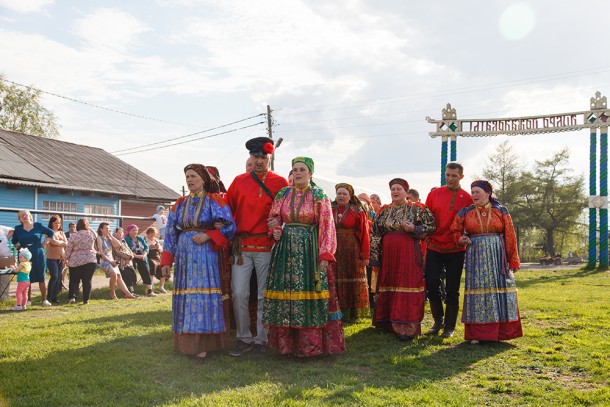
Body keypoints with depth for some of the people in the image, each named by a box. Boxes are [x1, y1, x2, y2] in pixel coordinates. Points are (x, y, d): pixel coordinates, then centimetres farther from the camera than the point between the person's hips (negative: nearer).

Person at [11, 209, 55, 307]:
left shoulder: (38, 226, 1)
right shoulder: (18, 229, 6)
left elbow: (51, 233, 12)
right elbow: (14, 240, 23)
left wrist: (44, 243, 4)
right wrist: (18, 247, 6)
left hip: (38, 256, -1)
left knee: (41, 278, -1)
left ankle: (44, 300, 3)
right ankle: (28, 300, 13)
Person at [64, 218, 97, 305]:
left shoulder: (73, 236, -6)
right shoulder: (91, 234, -2)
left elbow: (68, 249, -1)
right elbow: (96, 236, 23)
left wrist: (66, 259, 12)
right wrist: (89, 228, 22)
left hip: (75, 261, -1)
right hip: (90, 261, 1)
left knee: (74, 280, 10)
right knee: (87, 281, 6)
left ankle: (72, 296, -6)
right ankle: (86, 300, 6)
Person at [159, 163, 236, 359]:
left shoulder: (213, 200, 1)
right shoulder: (180, 203, 14)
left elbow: (229, 226, -4)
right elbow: (171, 232, 13)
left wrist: (207, 235, -15)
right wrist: (167, 260, 7)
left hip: (205, 254, -5)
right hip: (184, 254, 5)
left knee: (203, 294, -7)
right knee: (185, 294, 5)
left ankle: (202, 342, -2)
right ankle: (186, 341, 13)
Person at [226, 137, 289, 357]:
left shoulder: (280, 182, 3)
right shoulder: (239, 181, 10)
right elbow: (228, 209, 14)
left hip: (267, 246, -2)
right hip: (241, 246, 2)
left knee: (264, 295, 5)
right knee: (239, 294, 0)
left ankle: (261, 340, 16)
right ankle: (244, 338, 15)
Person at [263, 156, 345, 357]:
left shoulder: (319, 196, 0)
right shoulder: (283, 194, 10)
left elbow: (327, 227, -4)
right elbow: (274, 219, 19)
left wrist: (324, 256, -12)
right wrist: (276, 231, -5)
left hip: (310, 250, -3)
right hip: (285, 250, 3)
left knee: (310, 295, -4)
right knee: (285, 293, 3)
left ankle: (310, 344, 6)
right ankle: (286, 342, 14)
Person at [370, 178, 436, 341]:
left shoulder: (416, 209, 2)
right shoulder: (384, 211, 11)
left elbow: (431, 226, 1)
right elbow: (376, 234, 11)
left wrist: (414, 228, -14)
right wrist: (375, 256, 5)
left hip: (408, 253, -4)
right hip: (388, 253, 4)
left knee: (407, 286, -6)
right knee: (388, 285, 7)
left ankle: (407, 327, -2)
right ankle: (389, 323, 20)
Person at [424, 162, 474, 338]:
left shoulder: (467, 198, 0)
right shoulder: (434, 194, 5)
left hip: (455, 250, -2)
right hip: (434, 247, 2)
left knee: (452, 290, 4)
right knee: (432, 285, 1)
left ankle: (449, 327, 17)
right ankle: (438, 321, 21)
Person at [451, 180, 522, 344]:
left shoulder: (501, 211, 4)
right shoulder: (465, 212, 7)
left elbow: (510, 237, 2)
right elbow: (455, 231, 15)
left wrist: (513, 261, -2)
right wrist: (461, 239, -8)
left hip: (498, 257, 0)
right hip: (475, 258, 0)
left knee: (499, 291, 1)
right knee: (478, 291, 0)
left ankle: (501, 331, 11)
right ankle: (477, 334, 5)